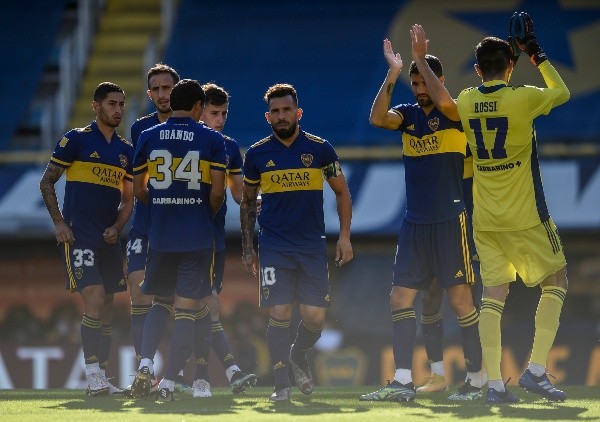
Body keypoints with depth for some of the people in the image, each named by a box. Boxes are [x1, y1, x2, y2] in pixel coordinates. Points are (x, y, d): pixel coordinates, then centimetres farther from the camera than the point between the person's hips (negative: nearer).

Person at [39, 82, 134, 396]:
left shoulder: (126, 151, 13)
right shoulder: (76, 140, -3)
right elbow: (47, 182, -1)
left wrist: (117, 227, 1)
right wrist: (59, 223, -10)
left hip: (109, 239, 6)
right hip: (78, 236, -6)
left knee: (107, 307, 6)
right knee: (94, 299, -18)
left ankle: (102, 378, 12)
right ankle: (93, 374, -14)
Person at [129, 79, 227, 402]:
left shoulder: (147, 138, 5)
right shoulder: (212, 140, -2)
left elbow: (138, 190, 8)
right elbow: (217, 192, -7)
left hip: (160, 236, 3)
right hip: (197, 238, -3)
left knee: (158, 303, 18)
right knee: (187, 309, 1)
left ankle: (145, 364, -3)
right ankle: (168, 383, -5)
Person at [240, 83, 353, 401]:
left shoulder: (320, 149, 1)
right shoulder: (257, 154, 3)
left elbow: (342, 192, 11)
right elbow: (247, 201, 13)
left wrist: (345, 236, 3)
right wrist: (247, 248, 8)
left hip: (313, 247, 1)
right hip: (274, 248, -1)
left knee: (315, 316, -1)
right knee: (279, 314, -10)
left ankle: (298, 357, 29)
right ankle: (282, 384, -3)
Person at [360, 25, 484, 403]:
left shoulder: (454, 113, -3)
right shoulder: (408, 115, 11)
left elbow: (443, 101, -26)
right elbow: (377, 117, -9)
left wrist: (421, 59, -19)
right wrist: (393, 73, -15)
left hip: (450, 220, -6)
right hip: (414, 222, 6)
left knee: (461, 299, -6)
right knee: (401, 298, 0)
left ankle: (477, 380, 2)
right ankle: (403, 382, 1)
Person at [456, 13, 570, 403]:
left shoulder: (465, 102, 0)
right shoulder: (523, 98, -14)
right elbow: (562, 93, 7)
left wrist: (509, 56, 21)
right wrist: (539, 56, 14)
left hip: (485, 219, 4)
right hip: (525, 216, -4)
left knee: (494, 293, 6)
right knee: (557, 279, 10)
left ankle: (494, 382, -1)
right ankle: (536, 369, -2)